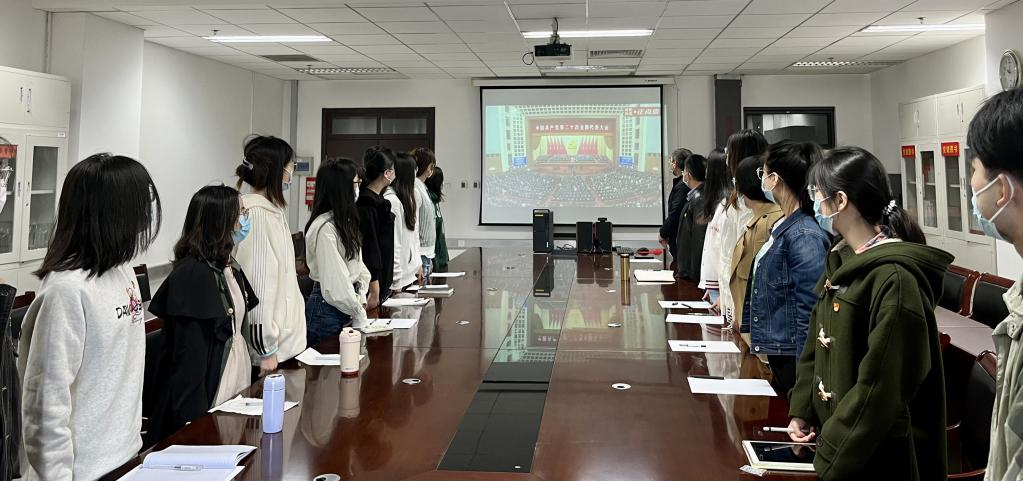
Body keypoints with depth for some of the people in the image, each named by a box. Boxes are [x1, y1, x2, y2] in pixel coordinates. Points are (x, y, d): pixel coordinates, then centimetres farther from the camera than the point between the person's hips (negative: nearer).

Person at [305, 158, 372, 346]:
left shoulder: (345, 220, 8)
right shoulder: (324, 228, -22)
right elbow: (334, 282, -22)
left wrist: (361, 298, -1)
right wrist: (359, 312, -12)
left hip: (348, 307, 9)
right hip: (327, 309, -8)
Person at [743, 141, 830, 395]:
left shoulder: (805, 236, -18)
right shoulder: (782, 227, 10)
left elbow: (809, 312, -20)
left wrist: (803, 376, -19)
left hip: (793, 361, -9)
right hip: (777, 356, 9)